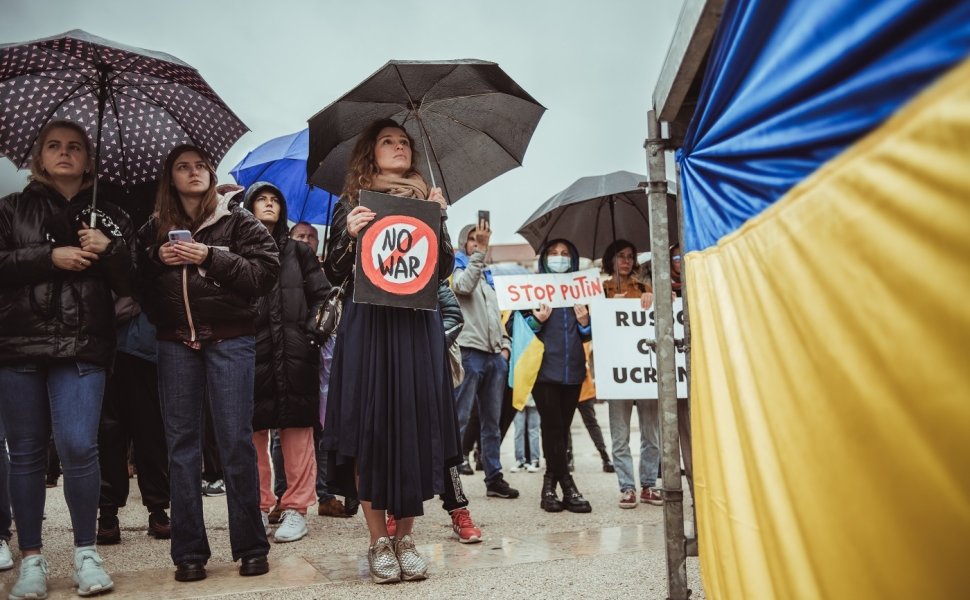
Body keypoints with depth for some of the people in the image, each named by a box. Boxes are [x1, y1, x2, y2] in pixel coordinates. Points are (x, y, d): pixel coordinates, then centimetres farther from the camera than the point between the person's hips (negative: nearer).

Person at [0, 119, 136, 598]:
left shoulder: (108, 217, 12)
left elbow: (130, 285, 8)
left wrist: (109, 252, -9)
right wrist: (51, 257, -11)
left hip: (82, 348, -1)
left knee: (78, 447, -11)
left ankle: (86, 553, 5)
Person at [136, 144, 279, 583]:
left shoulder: (238, 222, 4)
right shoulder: (154, 230, 13)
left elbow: (266, 271, -6)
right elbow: (138, 284, 11)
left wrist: (211, 258, -13)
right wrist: (157, 260, -6)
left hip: (229, 337, -3)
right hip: (175, 341, 3)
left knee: (235, 439, -3)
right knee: (181, 441, 5)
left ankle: (251, 547, 8)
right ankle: (188, 551, 14)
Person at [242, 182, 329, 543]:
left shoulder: (298, 252, 16)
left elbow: (321, 295, 11)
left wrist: (311, 331, -3)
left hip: (294, 353, 1)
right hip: (250, 351, -1)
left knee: (297, 430, -1)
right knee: (253, 432, 2)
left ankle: (296, 508, 5)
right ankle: (258, 507, 14)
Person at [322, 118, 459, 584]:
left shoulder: (426, 200, 15)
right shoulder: (352, 202, 9)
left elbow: (444, 269, 8)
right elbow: (333, 274, 4)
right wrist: (350, 235, -13)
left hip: (416, 326, 2)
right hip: (367, 325, -2)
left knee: (414, 424, 0)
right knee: (370, 425, -4)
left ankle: (406, 537, 12)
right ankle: (378, 540, 6)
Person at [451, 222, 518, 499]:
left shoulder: (488, 276, 25)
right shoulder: (457, 269, 5)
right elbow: (464, 286, -20)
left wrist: (505, 345, 11)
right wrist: (480, 252, -23)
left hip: (494, 355, 7)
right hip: (468, 352, -7)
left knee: (491, 421, 9)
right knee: (459, 419, -8)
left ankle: (494, 477, 14)